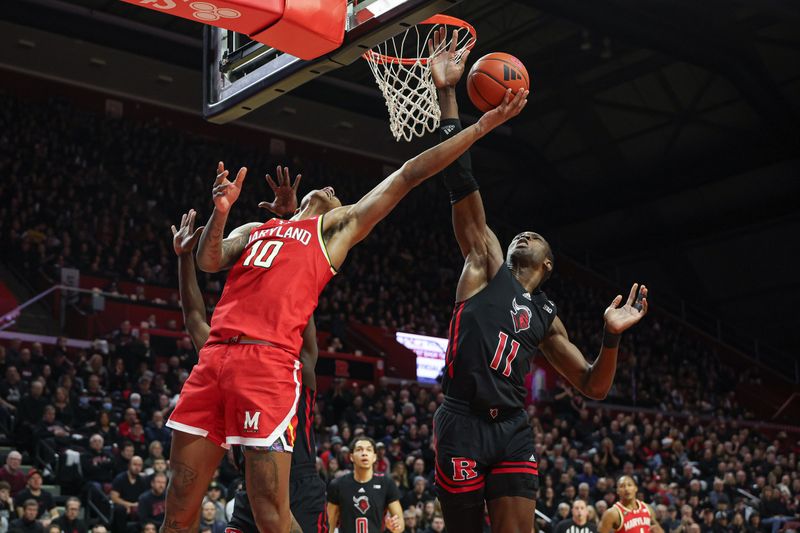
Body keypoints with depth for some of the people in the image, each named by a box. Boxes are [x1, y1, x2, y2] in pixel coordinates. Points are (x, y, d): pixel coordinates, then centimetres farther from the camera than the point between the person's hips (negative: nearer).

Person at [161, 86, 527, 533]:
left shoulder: (338, 227, 19)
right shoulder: (254, 230, 30)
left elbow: (407, 177, 16)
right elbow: (209, 262, 14)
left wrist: (480, 127, 14)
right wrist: (221, 211, -2)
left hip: (270, 362, -4)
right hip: (215, 357, 4)